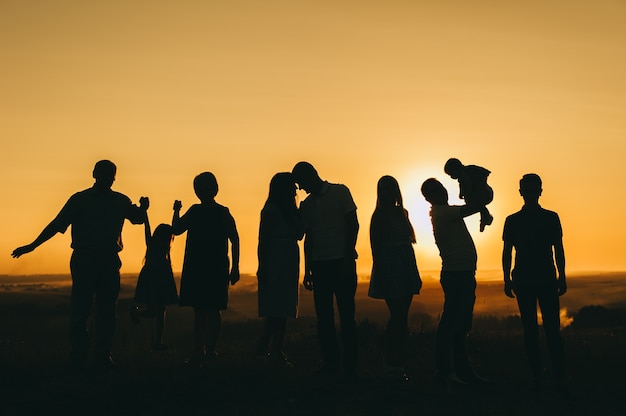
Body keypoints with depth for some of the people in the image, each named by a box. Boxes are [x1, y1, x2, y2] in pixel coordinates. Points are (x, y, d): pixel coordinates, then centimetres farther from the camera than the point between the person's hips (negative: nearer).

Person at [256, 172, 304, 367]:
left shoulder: (289, 210, 17)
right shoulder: (270, 210, -8)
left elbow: (298, 234, 20)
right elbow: (263, 240, -13)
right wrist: (262, 267, -16)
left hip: (288, 263, 9)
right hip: (276, 263, -8)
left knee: (281, 308, 7)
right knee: (277, 309, -8)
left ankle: (263, 348, 14)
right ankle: (276, 352, -4)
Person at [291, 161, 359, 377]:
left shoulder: (340, 192, 1)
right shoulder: (306, 205, 14)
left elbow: (353, 224, -3)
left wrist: (348, 257, -10)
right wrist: (307, 270, 13)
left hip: (342, 262, -4)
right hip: (319, 264, 5)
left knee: (346, 314, -2)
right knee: (324, 317, 3)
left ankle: (350, 364, 4)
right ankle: (330, 363, 9)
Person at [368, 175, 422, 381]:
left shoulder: (402, 212, 15)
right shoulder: (380, 215, -5)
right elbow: (375, 246, -9)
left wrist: (415, 274, 16)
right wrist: (380, 274, -15)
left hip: (406, 270, 7)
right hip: (390, 270, -7)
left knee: (401, 318, 7)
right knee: (398, 317, -9)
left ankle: (398, 365, 12)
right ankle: (392, 366, -1)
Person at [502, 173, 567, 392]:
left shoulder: (551, 218, 8)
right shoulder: (512, 221, 8)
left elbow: (558, 250, 9)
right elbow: (506, 252, 8)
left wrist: (562, 277, 3)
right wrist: (507, 280, 2)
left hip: (547, 280, 0)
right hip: (523, 281, 0)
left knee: (552, 328, -6)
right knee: (530, 329, 1)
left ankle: (560, 376, -2)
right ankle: (537, 376, 6)